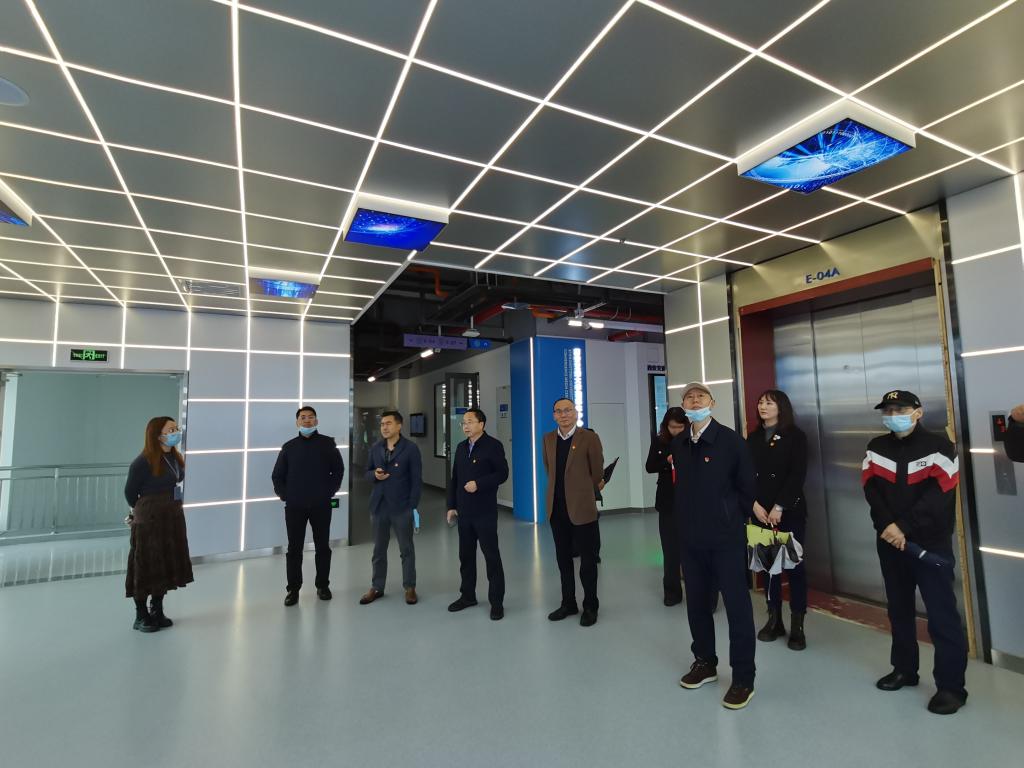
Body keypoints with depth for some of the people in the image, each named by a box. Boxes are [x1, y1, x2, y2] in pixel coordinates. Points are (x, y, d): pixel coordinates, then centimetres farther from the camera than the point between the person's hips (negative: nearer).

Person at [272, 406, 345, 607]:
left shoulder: (327, 443, 2)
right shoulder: (289, 447, 7)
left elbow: (338, 470, 5)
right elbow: (277, 475, 11)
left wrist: (330, 491, -3)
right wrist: (284, 495, 0)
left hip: (321, 505, -1)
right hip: (294, 506, 1)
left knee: (323, 546, 7)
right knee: (294, 548, 5)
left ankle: (323, 585, 21)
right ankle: (293, 589, 17)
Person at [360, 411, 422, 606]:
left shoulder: (411, 448, -8)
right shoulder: (375, 448, 7)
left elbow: (416, 480, -7)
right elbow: (367, 472, 14)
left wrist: (413, 507, -12)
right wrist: (374, 474, -10)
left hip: (402, 507, -4)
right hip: (379, 506, 4)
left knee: (406, 549, 8)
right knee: (379, 549, 15)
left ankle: (410, 588, 22)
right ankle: (376, 587, 29)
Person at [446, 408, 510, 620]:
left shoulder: (493, 445, -7)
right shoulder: (461, 448, 11)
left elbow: (502, 473, -12)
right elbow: (454, 479, 13)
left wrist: (478, 484, -21)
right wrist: (451, 506, 9)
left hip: (485, 512, -6)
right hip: (464, 512, 6)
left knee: (491, 556, 3)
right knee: (466, 555, 14)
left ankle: (497, 601, 13)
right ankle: (467, 595, 29)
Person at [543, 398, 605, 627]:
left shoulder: (589, 438, -9)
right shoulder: (548, 439, 6)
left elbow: (597, 473, -1)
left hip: (581, 508, -4)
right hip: (556, 508, 5)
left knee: (588, 558, 8)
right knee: (563, 558, 15)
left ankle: (590, 606, 24)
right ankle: (568, 603, 30)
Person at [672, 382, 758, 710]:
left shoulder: (731, 440, -10)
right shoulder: (678, 444, 4)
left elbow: (747, 488, -5)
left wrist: (733, 520, 0)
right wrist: (686, 521, 11)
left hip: (726, 538, -5)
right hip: (690, 538, 5)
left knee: (737, 605, 4)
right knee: (696, 603, 15)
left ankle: (743, 678, 19)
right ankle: (704, 662, 34)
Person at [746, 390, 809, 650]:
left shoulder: (795, 435, -2)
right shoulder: (753, 437, 9)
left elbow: (797, 475, -9)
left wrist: (779, 507, -14)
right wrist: (754, 504, -8)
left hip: (790, 510, -3)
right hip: (761, 510, 3)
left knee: (794, 564, 2)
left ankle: (797, 625, 10)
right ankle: (774, 620, 18)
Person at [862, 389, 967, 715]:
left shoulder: (938, 446, -7)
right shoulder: (876, 447, 5)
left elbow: (938, 495, -14)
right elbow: (871, 489, -1)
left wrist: (904, 527, -18)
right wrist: (887, 526, -15)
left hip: (931, 543, -4)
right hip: (890, 542, 4)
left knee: (941, 614, -1)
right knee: (899, 609, 15)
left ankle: (951, 685, 13)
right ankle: (904, 669, 29)